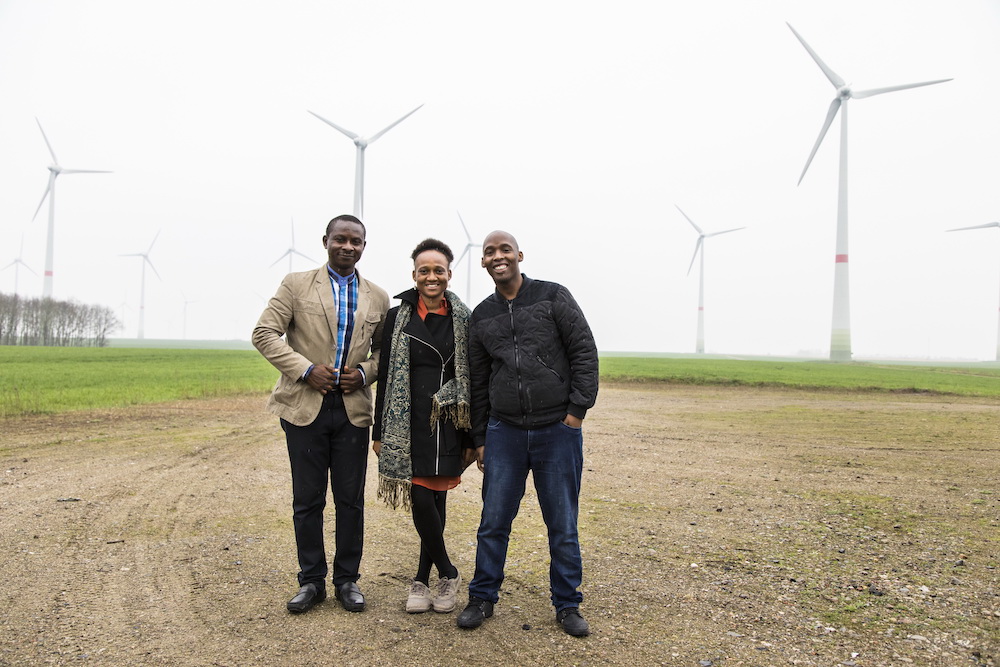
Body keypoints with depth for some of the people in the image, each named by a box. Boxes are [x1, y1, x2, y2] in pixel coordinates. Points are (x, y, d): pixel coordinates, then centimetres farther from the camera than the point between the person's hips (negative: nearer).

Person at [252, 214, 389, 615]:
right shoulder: (296, 284, 2)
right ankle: (311, 581, 22)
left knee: (351, 500, 7)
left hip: (353, 409, 2)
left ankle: (348, 579, 22)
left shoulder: (377, 298, 10)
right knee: (307, 500, 7)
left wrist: (365, 372, -5)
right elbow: (265, 333, -3)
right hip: (305, 407, -1)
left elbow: (385, 350, 15)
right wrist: (305, 370, -13)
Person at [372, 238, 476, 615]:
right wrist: (379, 431, 2)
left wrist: (471, 436, 4)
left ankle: (422, 580, 23)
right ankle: (447, 573, 16)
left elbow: (472, 379, 6)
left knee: (436, 500, 6)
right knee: (420, 500, -6)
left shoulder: (463, 320, 5)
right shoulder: (398, 317, 4)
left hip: (448, 425, 1)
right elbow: (385, 376, 4)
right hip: (409, 425, 0)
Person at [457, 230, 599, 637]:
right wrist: (480, 438, 13)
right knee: (493, 522, 7)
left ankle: (567, 606, 24)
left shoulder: (553, 297, -1)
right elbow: (478, 382, 13)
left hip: (558, 431, -2)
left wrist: (577, 410, -10)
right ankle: (482, 599, 25)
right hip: (504, 432, 3)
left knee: (563, 524, 8)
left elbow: (585, 352, -3)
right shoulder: (481, 316, 9)